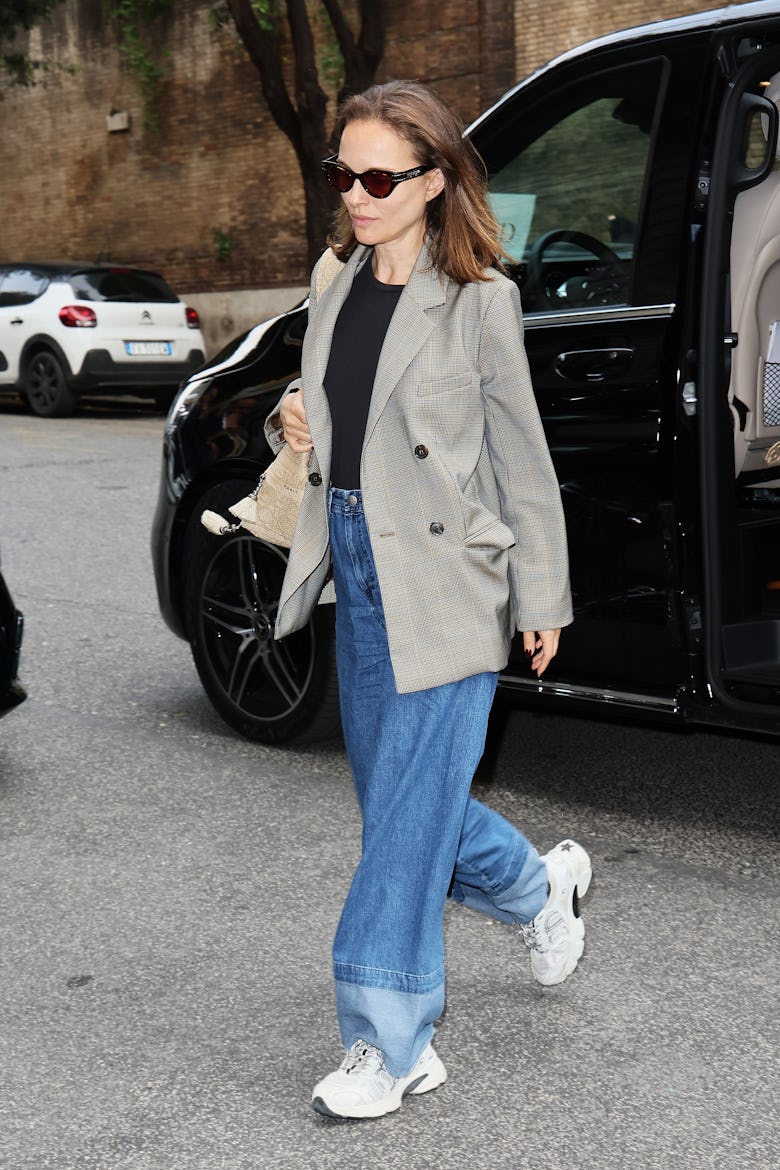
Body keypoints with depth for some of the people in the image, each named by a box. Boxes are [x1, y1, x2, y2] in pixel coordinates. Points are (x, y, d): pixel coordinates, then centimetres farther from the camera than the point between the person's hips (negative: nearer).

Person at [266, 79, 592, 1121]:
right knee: (392, 793, 17)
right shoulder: (337, 290, 9)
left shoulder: (479, 300, -9)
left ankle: (387, 1044, 9)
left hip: (445, 583, -7)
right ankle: (540, 887, 44)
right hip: (358, 572, 7)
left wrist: (542, 599, -5)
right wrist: (292, 417, -3)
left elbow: (521, 457, -6)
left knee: (410, 809, -4)